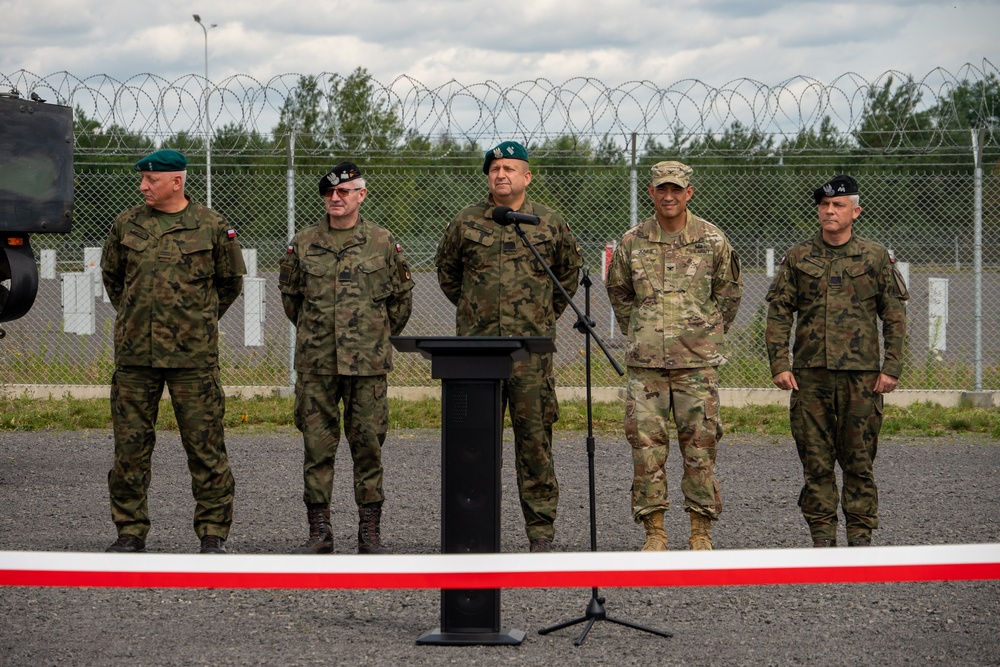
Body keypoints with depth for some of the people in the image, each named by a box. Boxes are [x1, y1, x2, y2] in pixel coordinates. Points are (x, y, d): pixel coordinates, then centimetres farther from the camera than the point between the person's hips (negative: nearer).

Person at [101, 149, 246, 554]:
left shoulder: (212, 227, 0)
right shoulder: (126, 226, 7)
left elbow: (230, 282, 13)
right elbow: (111, 275, 23)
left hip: (193, 355, -3)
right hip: (134, 354, 3)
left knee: (205, 445, -1)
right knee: (130, 445, 4)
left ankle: (213, 534, 6)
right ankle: (130, 532, 14)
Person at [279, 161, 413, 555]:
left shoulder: (382, 243, 4)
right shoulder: (303, 244, 6)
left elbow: (402, 295, 14)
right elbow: (289, 293, 19)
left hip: (367, 363, -1)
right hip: (315, 362, 1)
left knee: (368, 445, 1)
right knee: (317, 446, 2)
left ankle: (370, 533, 7)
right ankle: (319, 532, 8)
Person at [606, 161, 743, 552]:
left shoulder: (712, 239, 2)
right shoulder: (632, 242, 5)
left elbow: (730, 290, 14)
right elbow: (618, 292, 19)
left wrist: (709, 334, 11)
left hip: (697, 361, -1)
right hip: (645, 362, 1)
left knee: (700, 444, -2)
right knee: (646, 444, -1)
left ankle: (701, 531, 6)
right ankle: (654, 530, 6)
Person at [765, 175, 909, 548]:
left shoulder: (876, 258, 6)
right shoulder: (798, 258, 9)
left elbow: (895, 316, 6)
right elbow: (778, 312, 7)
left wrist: (891, 369, -2)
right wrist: (779, 364, -3)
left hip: (861, 375, -1)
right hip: (810, 374, 1)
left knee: (859, 458, 1)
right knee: (815, 459, 1)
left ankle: (860, 535, 7)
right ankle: (822, 536, 8)